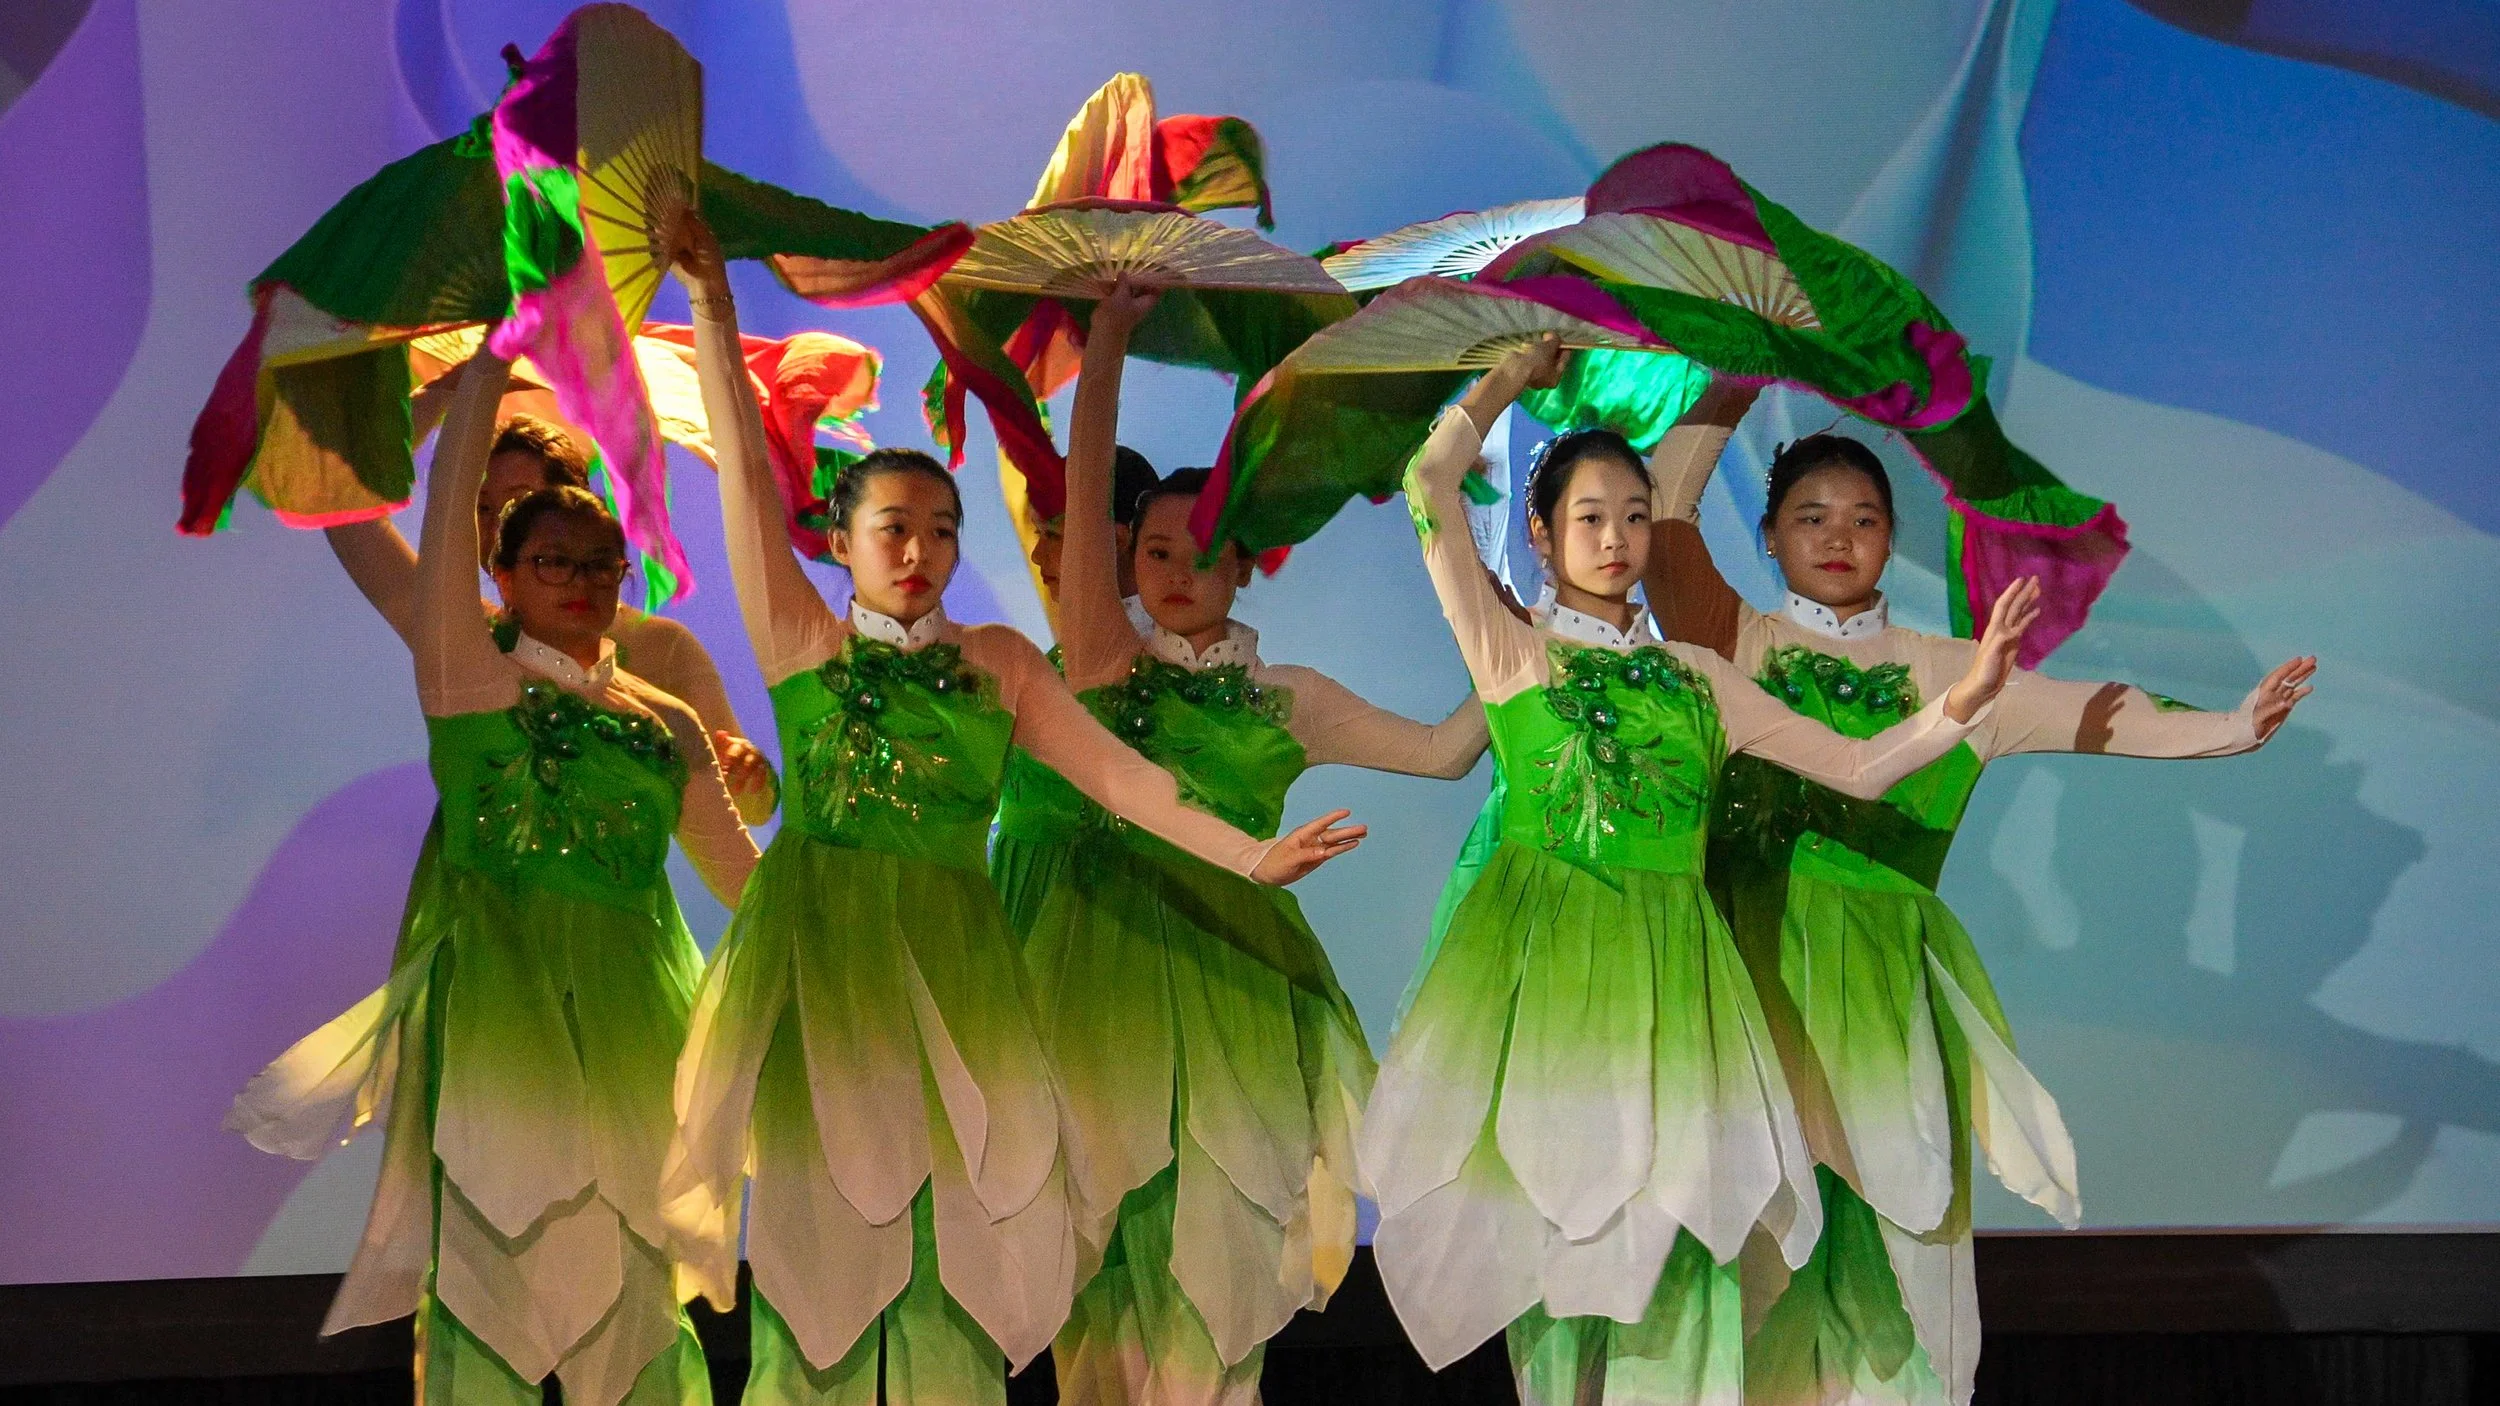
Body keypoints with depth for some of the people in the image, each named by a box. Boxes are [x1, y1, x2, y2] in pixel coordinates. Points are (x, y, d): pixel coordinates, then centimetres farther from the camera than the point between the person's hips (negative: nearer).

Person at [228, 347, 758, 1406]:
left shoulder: (666, 724, 13)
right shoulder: (470, 675, 3)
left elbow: (742, 873, 21)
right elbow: (450, 495, -4)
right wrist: (495, 353, -4)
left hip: (628, 1011, 4)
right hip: (498, 1004, -4)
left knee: (633, 1283, 4)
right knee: (492, 1264, -6)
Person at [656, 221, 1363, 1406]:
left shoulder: (996, 662, 10)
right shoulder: (803, 644, 4)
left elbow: (1113, 773, 5)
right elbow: (745, 473, -2)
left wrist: (1247, 855, -6)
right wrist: (712, 309, -7)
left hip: (952, 964, 2)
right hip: (821, 952, -2)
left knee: (949, 1252, -1)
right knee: (825, 1247, 0)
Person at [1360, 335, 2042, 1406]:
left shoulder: (1696, 677, 15)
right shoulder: (1511, 651, 5)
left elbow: (1856, 766, 14)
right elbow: (1431, 490, -5)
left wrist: (1965, 699, -1)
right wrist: (1512, 380, 6)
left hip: (1667, 958, 3)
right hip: (1543, 953, -3)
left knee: (1672, 1220, -4)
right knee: (1553, 1205, -5)